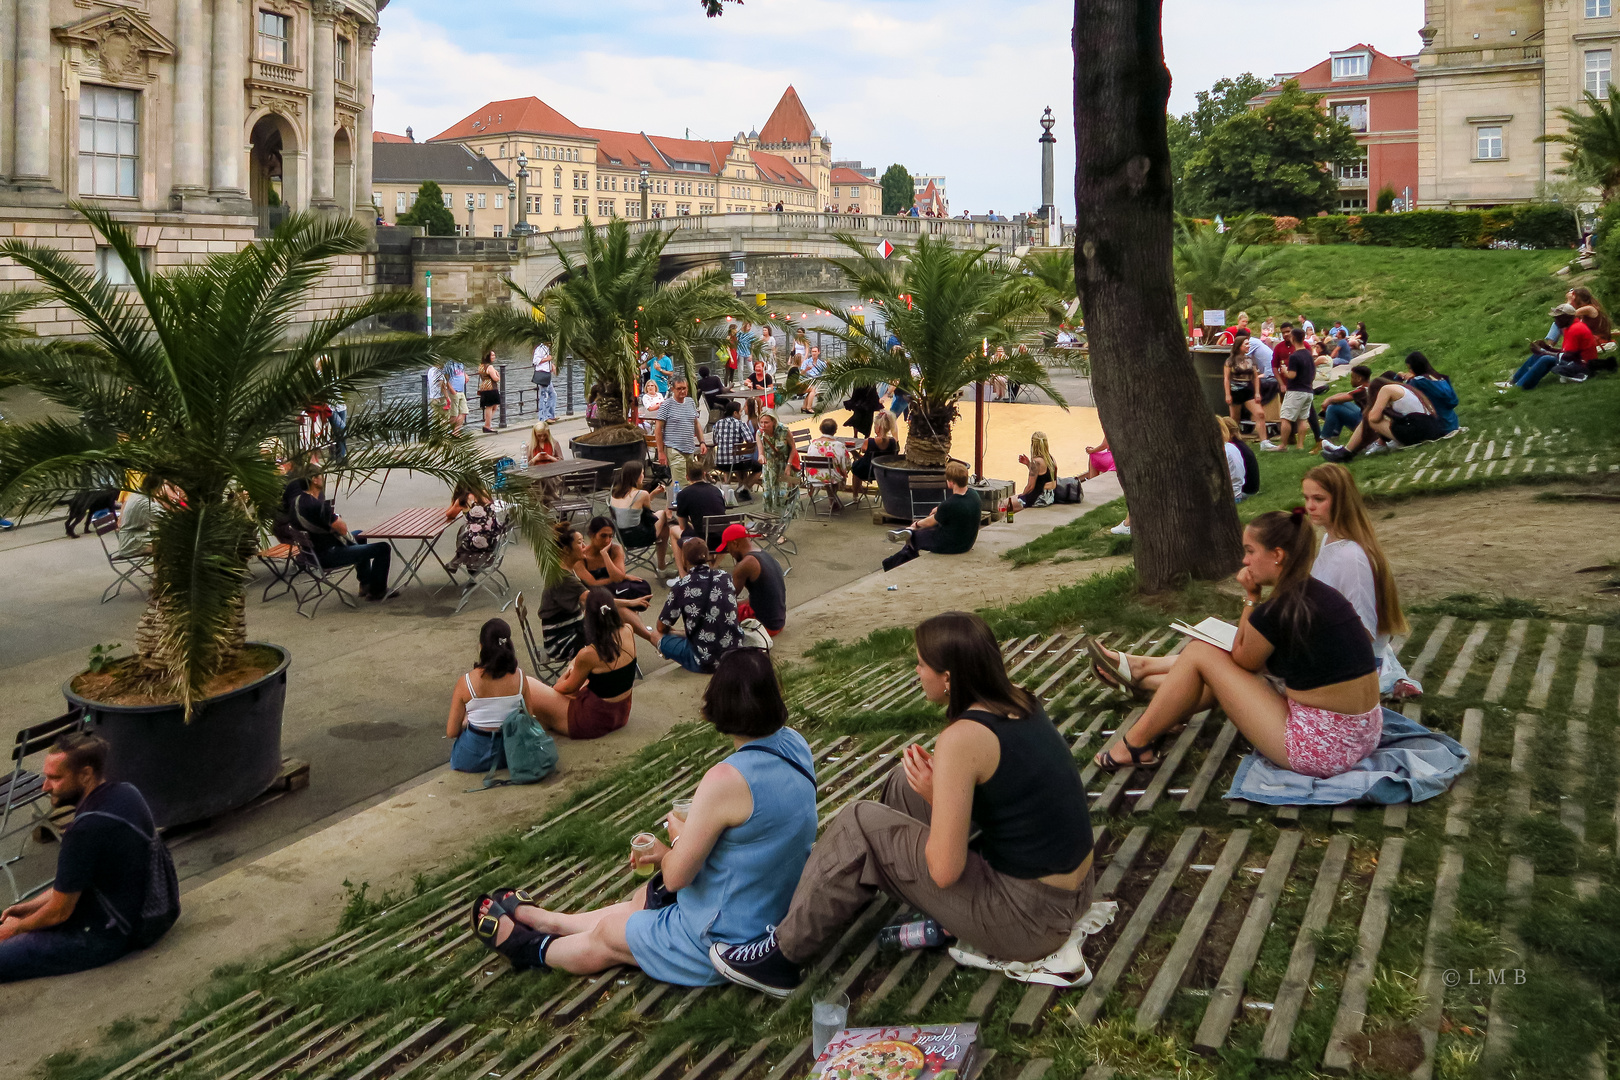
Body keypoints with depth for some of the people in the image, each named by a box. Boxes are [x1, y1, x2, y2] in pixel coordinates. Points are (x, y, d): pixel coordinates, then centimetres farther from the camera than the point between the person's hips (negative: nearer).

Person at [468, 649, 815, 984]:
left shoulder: (725, 780, -32)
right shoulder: (796, 746, -6)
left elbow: (676, 877, -23)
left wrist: (678, 834, -2)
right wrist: (681, 850, 3)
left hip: (726, 941, -8)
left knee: (606, 937, 16)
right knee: (641, 900, 25)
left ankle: (530, 948, 40)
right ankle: (543, 919, 44)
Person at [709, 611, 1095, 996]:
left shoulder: (962, 738, -24)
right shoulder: (1019, 701, 1)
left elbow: (944, 871, -23)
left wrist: (933, 796, -7)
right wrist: (941, 784, 6)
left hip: (1030, 919, -9)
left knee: (858, 826, -4)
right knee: (908, 783, 18)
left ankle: (783, 955, 12)